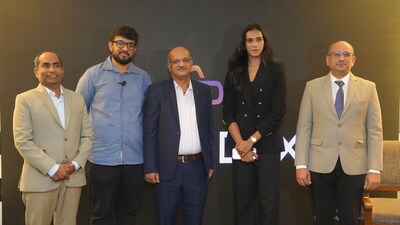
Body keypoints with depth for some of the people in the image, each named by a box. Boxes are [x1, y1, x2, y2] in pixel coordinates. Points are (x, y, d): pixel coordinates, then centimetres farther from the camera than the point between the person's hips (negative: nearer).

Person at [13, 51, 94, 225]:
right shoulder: (25, 100, 0)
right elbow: (22, 142, -8)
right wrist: (52, 169, -13)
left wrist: (75, 164, -5)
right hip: (40, 180, -3)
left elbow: (87, 136, 11)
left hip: (73, 178, 4)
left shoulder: (77, 99, 12)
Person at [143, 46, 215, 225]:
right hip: (167, 167, -3)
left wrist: (210, 162, 9)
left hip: (197, 167, 3)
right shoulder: (157, 91, -2)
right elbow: (150, 132, -4)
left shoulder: (204, 90, 8)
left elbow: (209, 129, 12)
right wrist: (150, 168, -8)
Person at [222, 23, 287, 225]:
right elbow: (228, 111, 4)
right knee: (242, 199, 6)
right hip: (240, 145, 2)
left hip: (267, 144, -2)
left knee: (268, 200, -1)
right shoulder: (234, 72, 9)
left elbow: (278, 111, -7)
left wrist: (252, 140, -12)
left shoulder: (276, 70, 1)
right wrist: (240, 142, -9)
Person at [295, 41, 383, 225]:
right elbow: (304, 128, 2)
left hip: (354, 166, 0)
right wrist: (301, 164, -5)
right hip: (320, 165, 0)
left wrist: (374, 169, -5)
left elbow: (375, 131, 2)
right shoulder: (312, 87, 4)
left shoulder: (368, 88, 4)